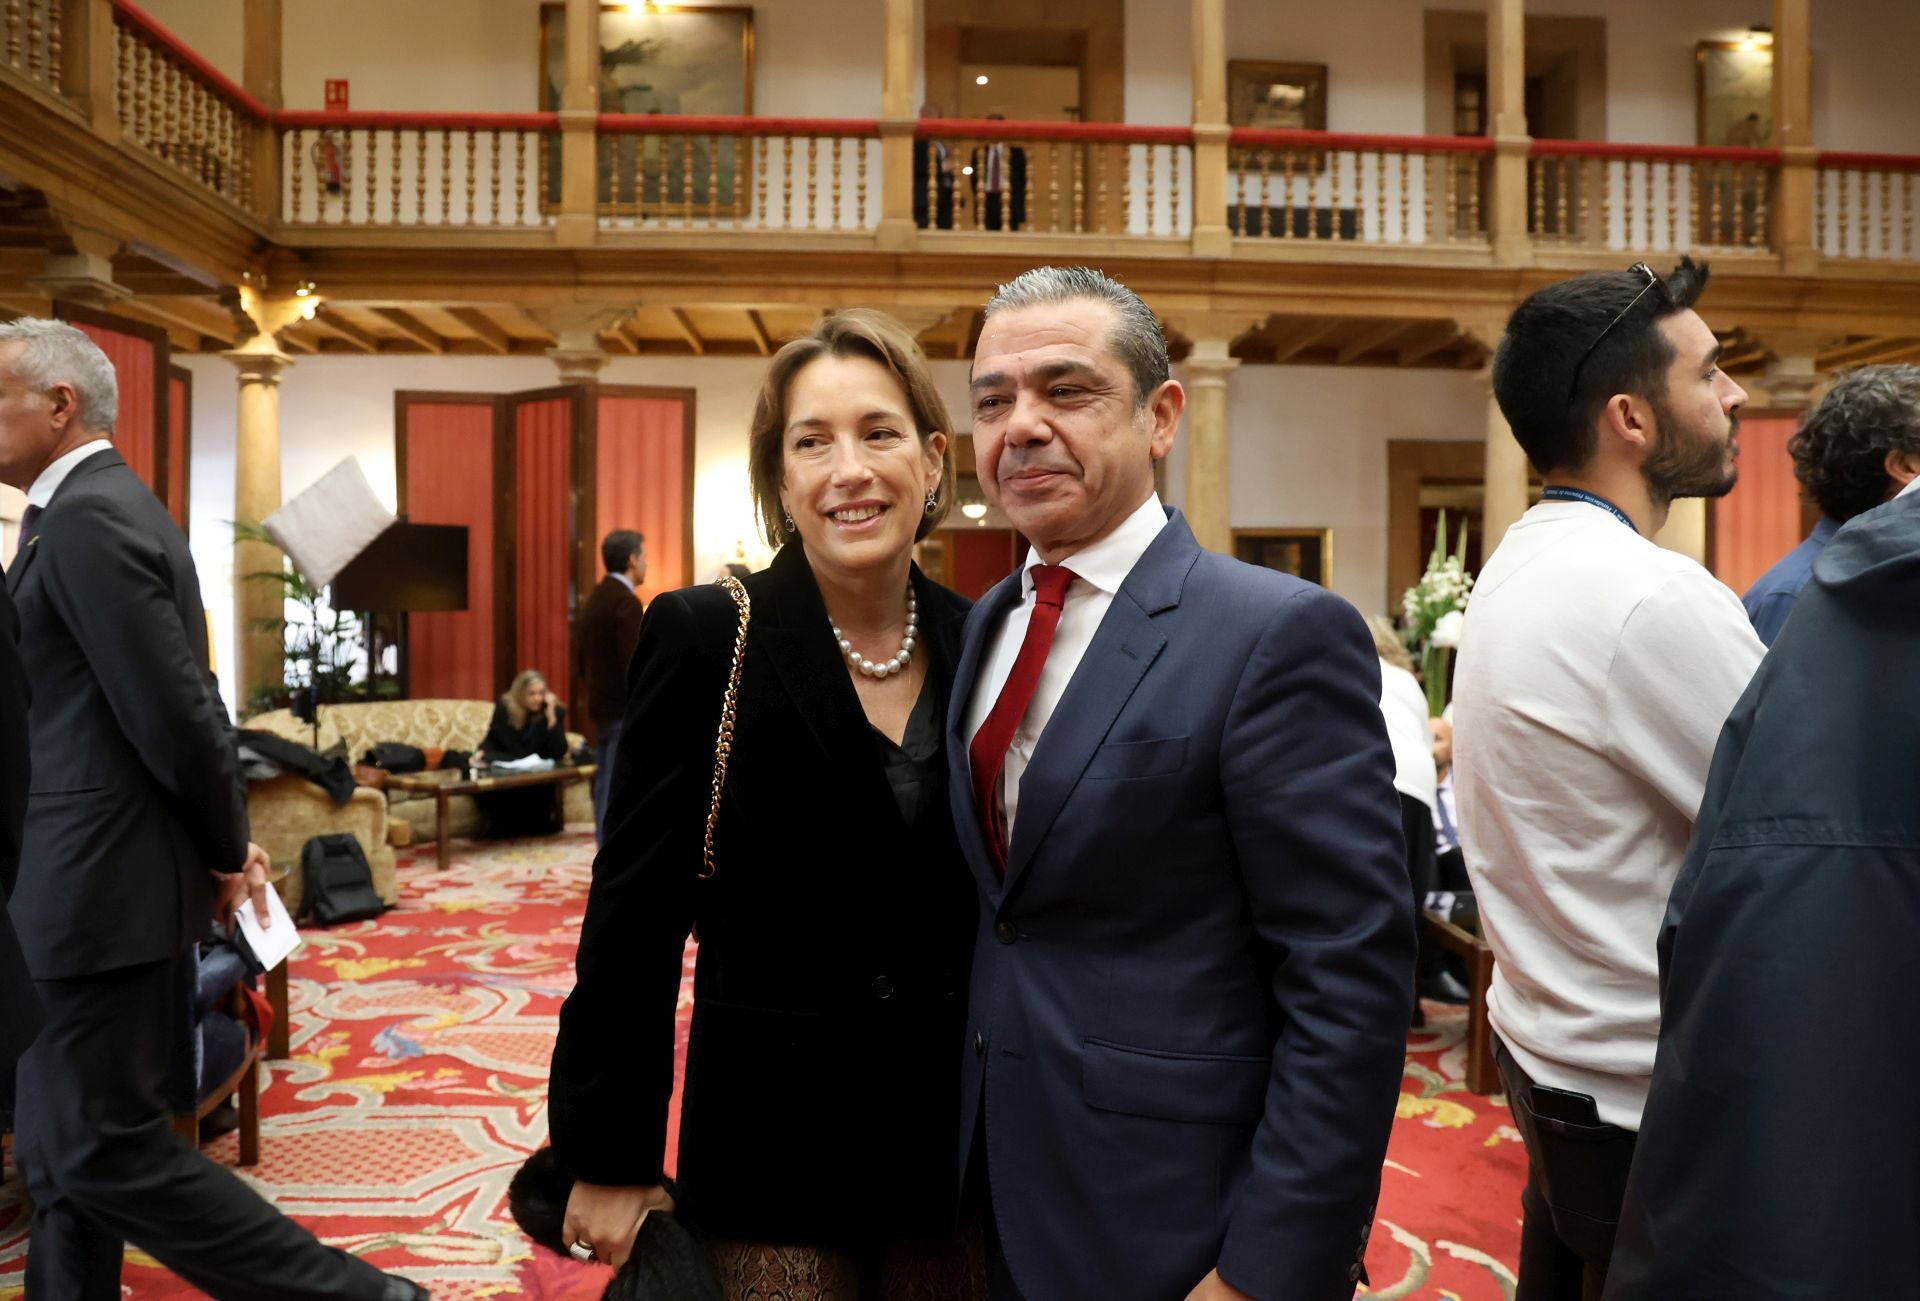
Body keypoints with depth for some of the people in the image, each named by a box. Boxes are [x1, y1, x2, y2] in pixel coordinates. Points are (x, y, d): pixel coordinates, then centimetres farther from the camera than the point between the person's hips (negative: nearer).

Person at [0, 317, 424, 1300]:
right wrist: (225, 843, 13)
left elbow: (174, 710, -21)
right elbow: (175, 703, 15)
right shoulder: (106, 507, 15)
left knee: (105, 1150, -2)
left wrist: (226, 851, -8)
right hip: (91, 881, 10)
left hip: (97, 885, -10)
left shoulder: (86, 517, -17)